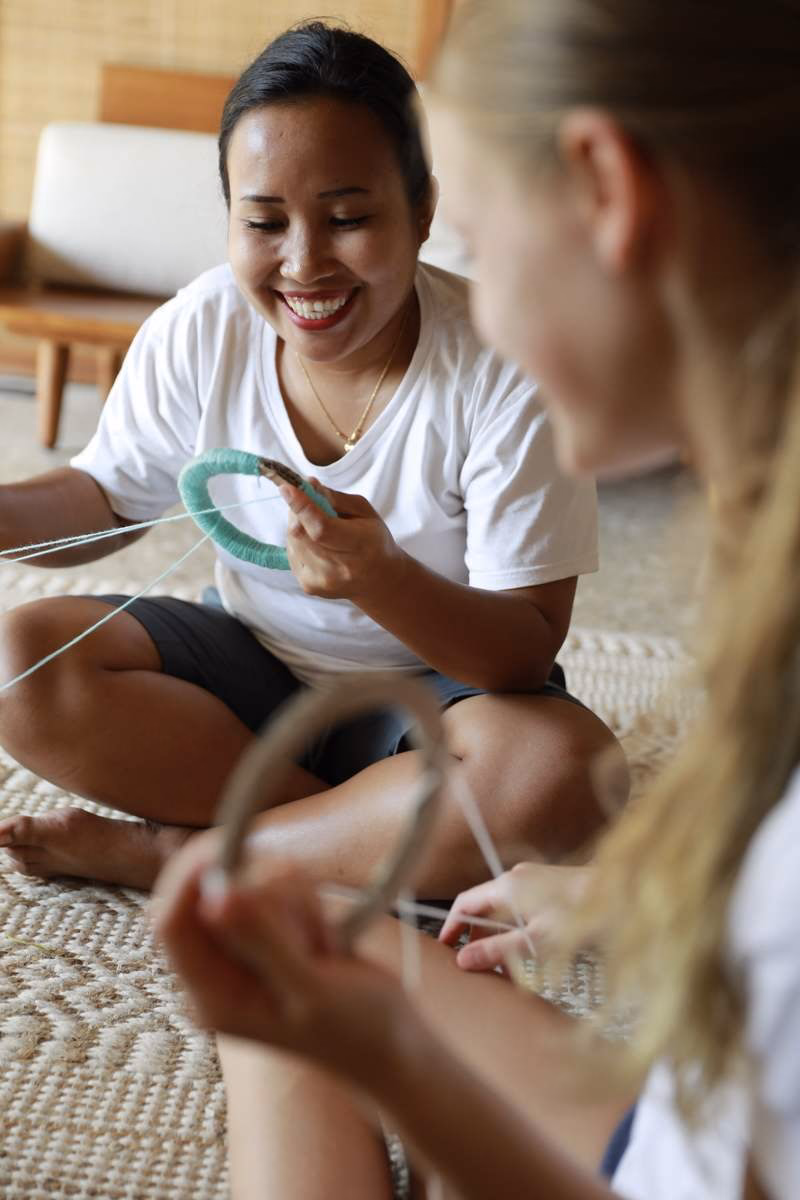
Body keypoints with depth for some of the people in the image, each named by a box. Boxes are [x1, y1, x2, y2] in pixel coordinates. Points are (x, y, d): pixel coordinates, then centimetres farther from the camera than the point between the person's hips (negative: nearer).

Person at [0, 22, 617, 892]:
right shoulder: (198, 332, -10)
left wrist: (383, 578, -42)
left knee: (559, 772, -35)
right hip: (248, 668, 4)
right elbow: (104, 499, 5)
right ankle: (387, 844, -15)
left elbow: (530, 649, -21)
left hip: (437, 685, -3)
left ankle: (168, 854, -19)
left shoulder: (507, 369, -21)